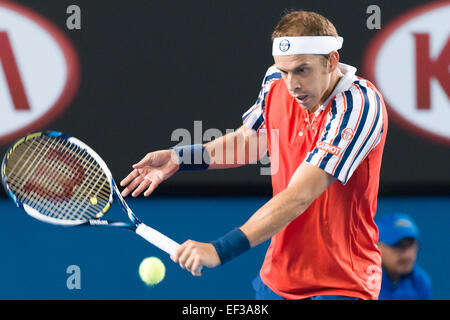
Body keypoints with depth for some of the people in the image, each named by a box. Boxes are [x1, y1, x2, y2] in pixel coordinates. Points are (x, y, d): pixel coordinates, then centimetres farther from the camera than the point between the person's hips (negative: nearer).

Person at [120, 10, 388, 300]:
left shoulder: (360, 106, -25)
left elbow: (298, 197, -34)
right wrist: (178, 158, 4)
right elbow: (248, 139, 19)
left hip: (341, 286, -6)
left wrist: (221, 249, -41)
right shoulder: (276, 82, -4)